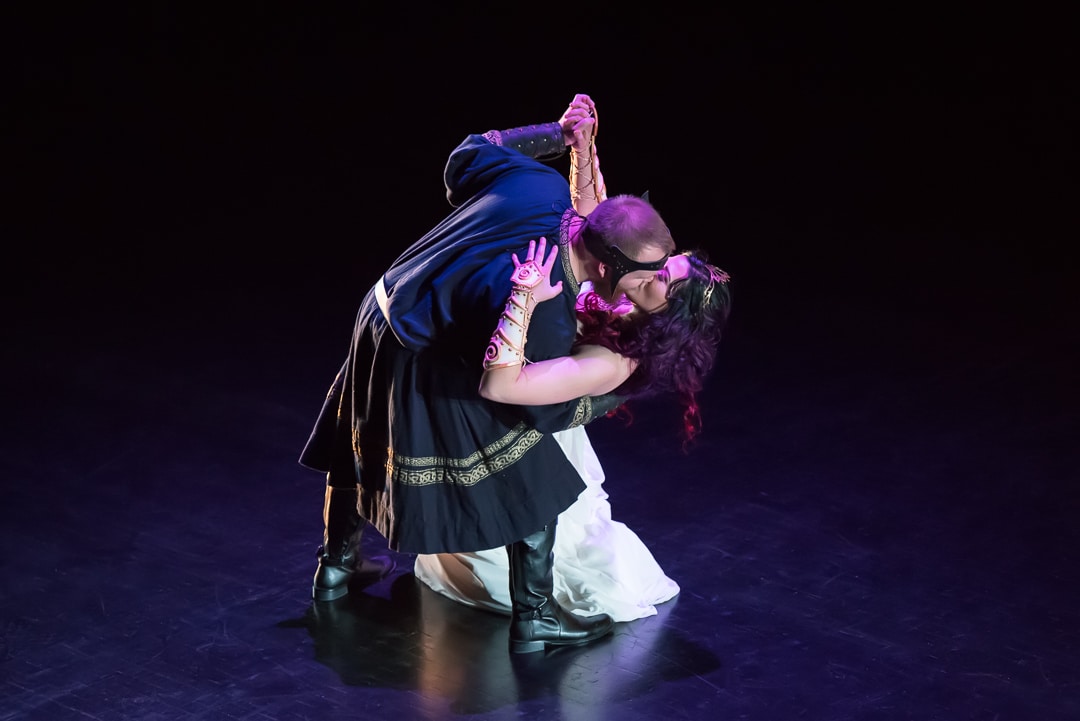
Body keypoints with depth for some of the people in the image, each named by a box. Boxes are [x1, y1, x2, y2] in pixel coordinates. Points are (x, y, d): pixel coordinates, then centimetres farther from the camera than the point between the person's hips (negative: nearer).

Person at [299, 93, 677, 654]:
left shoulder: (542, 185, -17)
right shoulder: (543, 314, -35)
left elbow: (469, 155, 4)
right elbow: (549, 409, -18)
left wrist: (555, 134, 11)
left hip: (380, 317, 9)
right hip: (426, 375, -9)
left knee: (362, 446, 29)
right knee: (533, 478, 4)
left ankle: (336, 566, 51)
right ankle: (533, 617, 15)